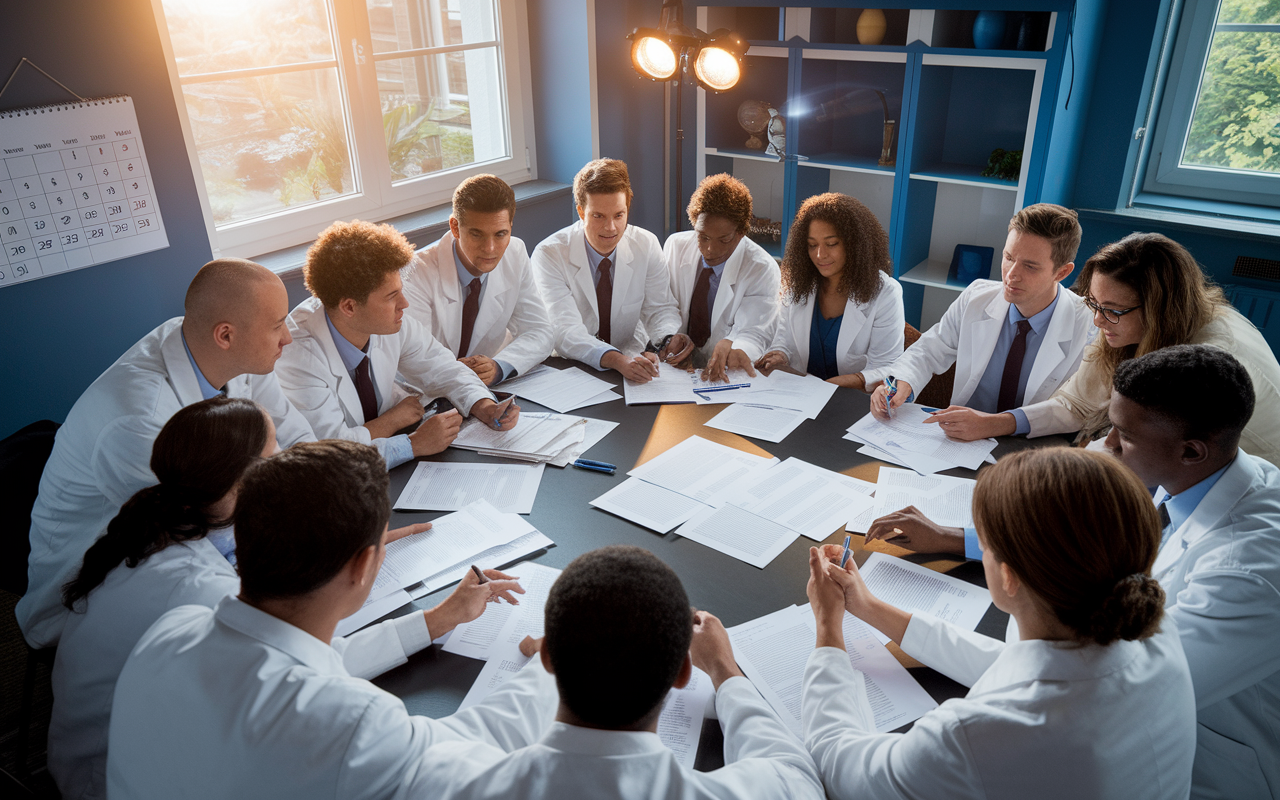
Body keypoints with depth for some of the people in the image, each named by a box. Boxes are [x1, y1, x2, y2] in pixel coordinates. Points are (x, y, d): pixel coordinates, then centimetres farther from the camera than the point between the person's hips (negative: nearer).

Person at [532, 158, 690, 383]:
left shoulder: (646, 245, -3)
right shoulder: (549, 255, -15)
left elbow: (660, 308, 5)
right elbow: (566, 331, -26)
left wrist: (670, 338, -19)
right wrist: (617, 360, -43)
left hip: (635, 358, 2)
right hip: (570, 369, -2)